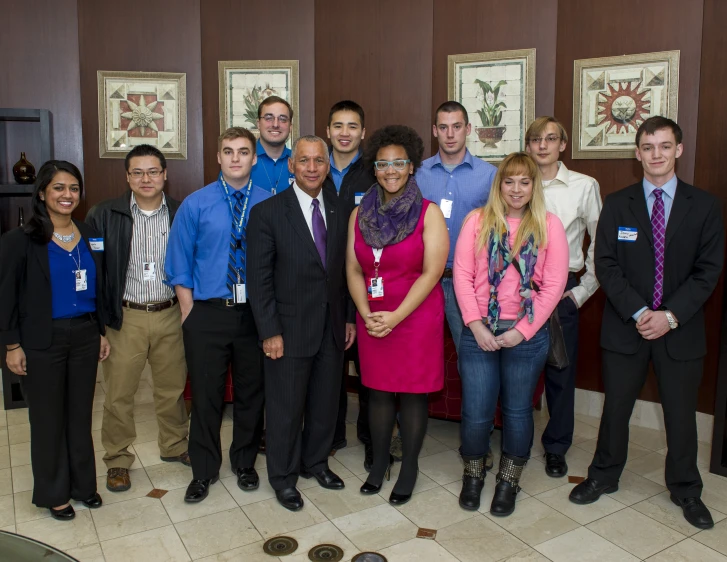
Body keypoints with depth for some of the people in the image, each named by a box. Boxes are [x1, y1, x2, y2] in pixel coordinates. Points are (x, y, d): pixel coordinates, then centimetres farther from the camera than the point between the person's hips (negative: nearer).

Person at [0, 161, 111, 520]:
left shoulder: (90, 236, 6)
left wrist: (102, 332, 10)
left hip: (85, 336, 4)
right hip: (42, 341, -4)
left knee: (80, 414, 13)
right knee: (48, 418, 9)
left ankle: (83, 484, 29)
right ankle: (53, 493, 25)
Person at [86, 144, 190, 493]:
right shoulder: (104, 215, -2)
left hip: (171, 316, 1)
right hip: (125, 318, -1)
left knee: (173, 388, 13)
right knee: (118, 393, 6)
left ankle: (174, 446, 34)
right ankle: (117, 461, 25)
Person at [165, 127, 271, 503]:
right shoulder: (195, 205, 1)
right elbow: (179, 265, 2)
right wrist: (189, 313, -3)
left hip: (255, 313, 1)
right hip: (207, 313, 0)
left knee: (251, 392, 13)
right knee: (206, 394, 8)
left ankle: (245, 464, 35)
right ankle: (204, 471, 29)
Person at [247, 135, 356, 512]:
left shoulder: (339, 212, 6)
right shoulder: (267, 213, -9)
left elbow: (344, 270, 10)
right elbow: (259, 279, -10)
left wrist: (349, 318, 7)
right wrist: (270, 332, -13)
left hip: (332, 328, 5)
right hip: (290, 329, -4)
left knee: (326, 403, 16)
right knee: (286, 408, 8)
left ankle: (315, 462, 39)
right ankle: (283, 476, 29)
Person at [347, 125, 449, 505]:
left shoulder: (429, 213, -5)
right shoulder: (360, 213, 7)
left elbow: (432, 272, -11)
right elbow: (353, 269, 5)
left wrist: (395, 316, -16)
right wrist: (366, 314, -9)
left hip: (416, 317, -3)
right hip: (371, 320, 4)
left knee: (412, 393, 5)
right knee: (378, 391, 12)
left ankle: (409, 469, 23)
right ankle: (379, 463, 30)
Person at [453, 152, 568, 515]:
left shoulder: (549, 225, 1)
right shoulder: (477, 221, 3)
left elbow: (554, 284, -4)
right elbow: (462, 274, -2)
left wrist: (522, 331, -10)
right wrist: (476, 325, -11)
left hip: (527, 334, 0)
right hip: (479, 331, 0)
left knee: (517, 412, 12)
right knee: (475, 413, 2)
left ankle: (509, 481, 33)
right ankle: (473, 475, 29)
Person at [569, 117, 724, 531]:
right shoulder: (617, 204, 2)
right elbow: (606, 265, -5)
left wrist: (670, 315, -14)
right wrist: (638, 312, -15)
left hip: (680, 329, 0)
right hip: (626, 326, 0)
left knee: (682, 413, 11)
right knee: (616, 408, 11)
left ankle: (686, 489, 32)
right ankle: (604, 477, 31)